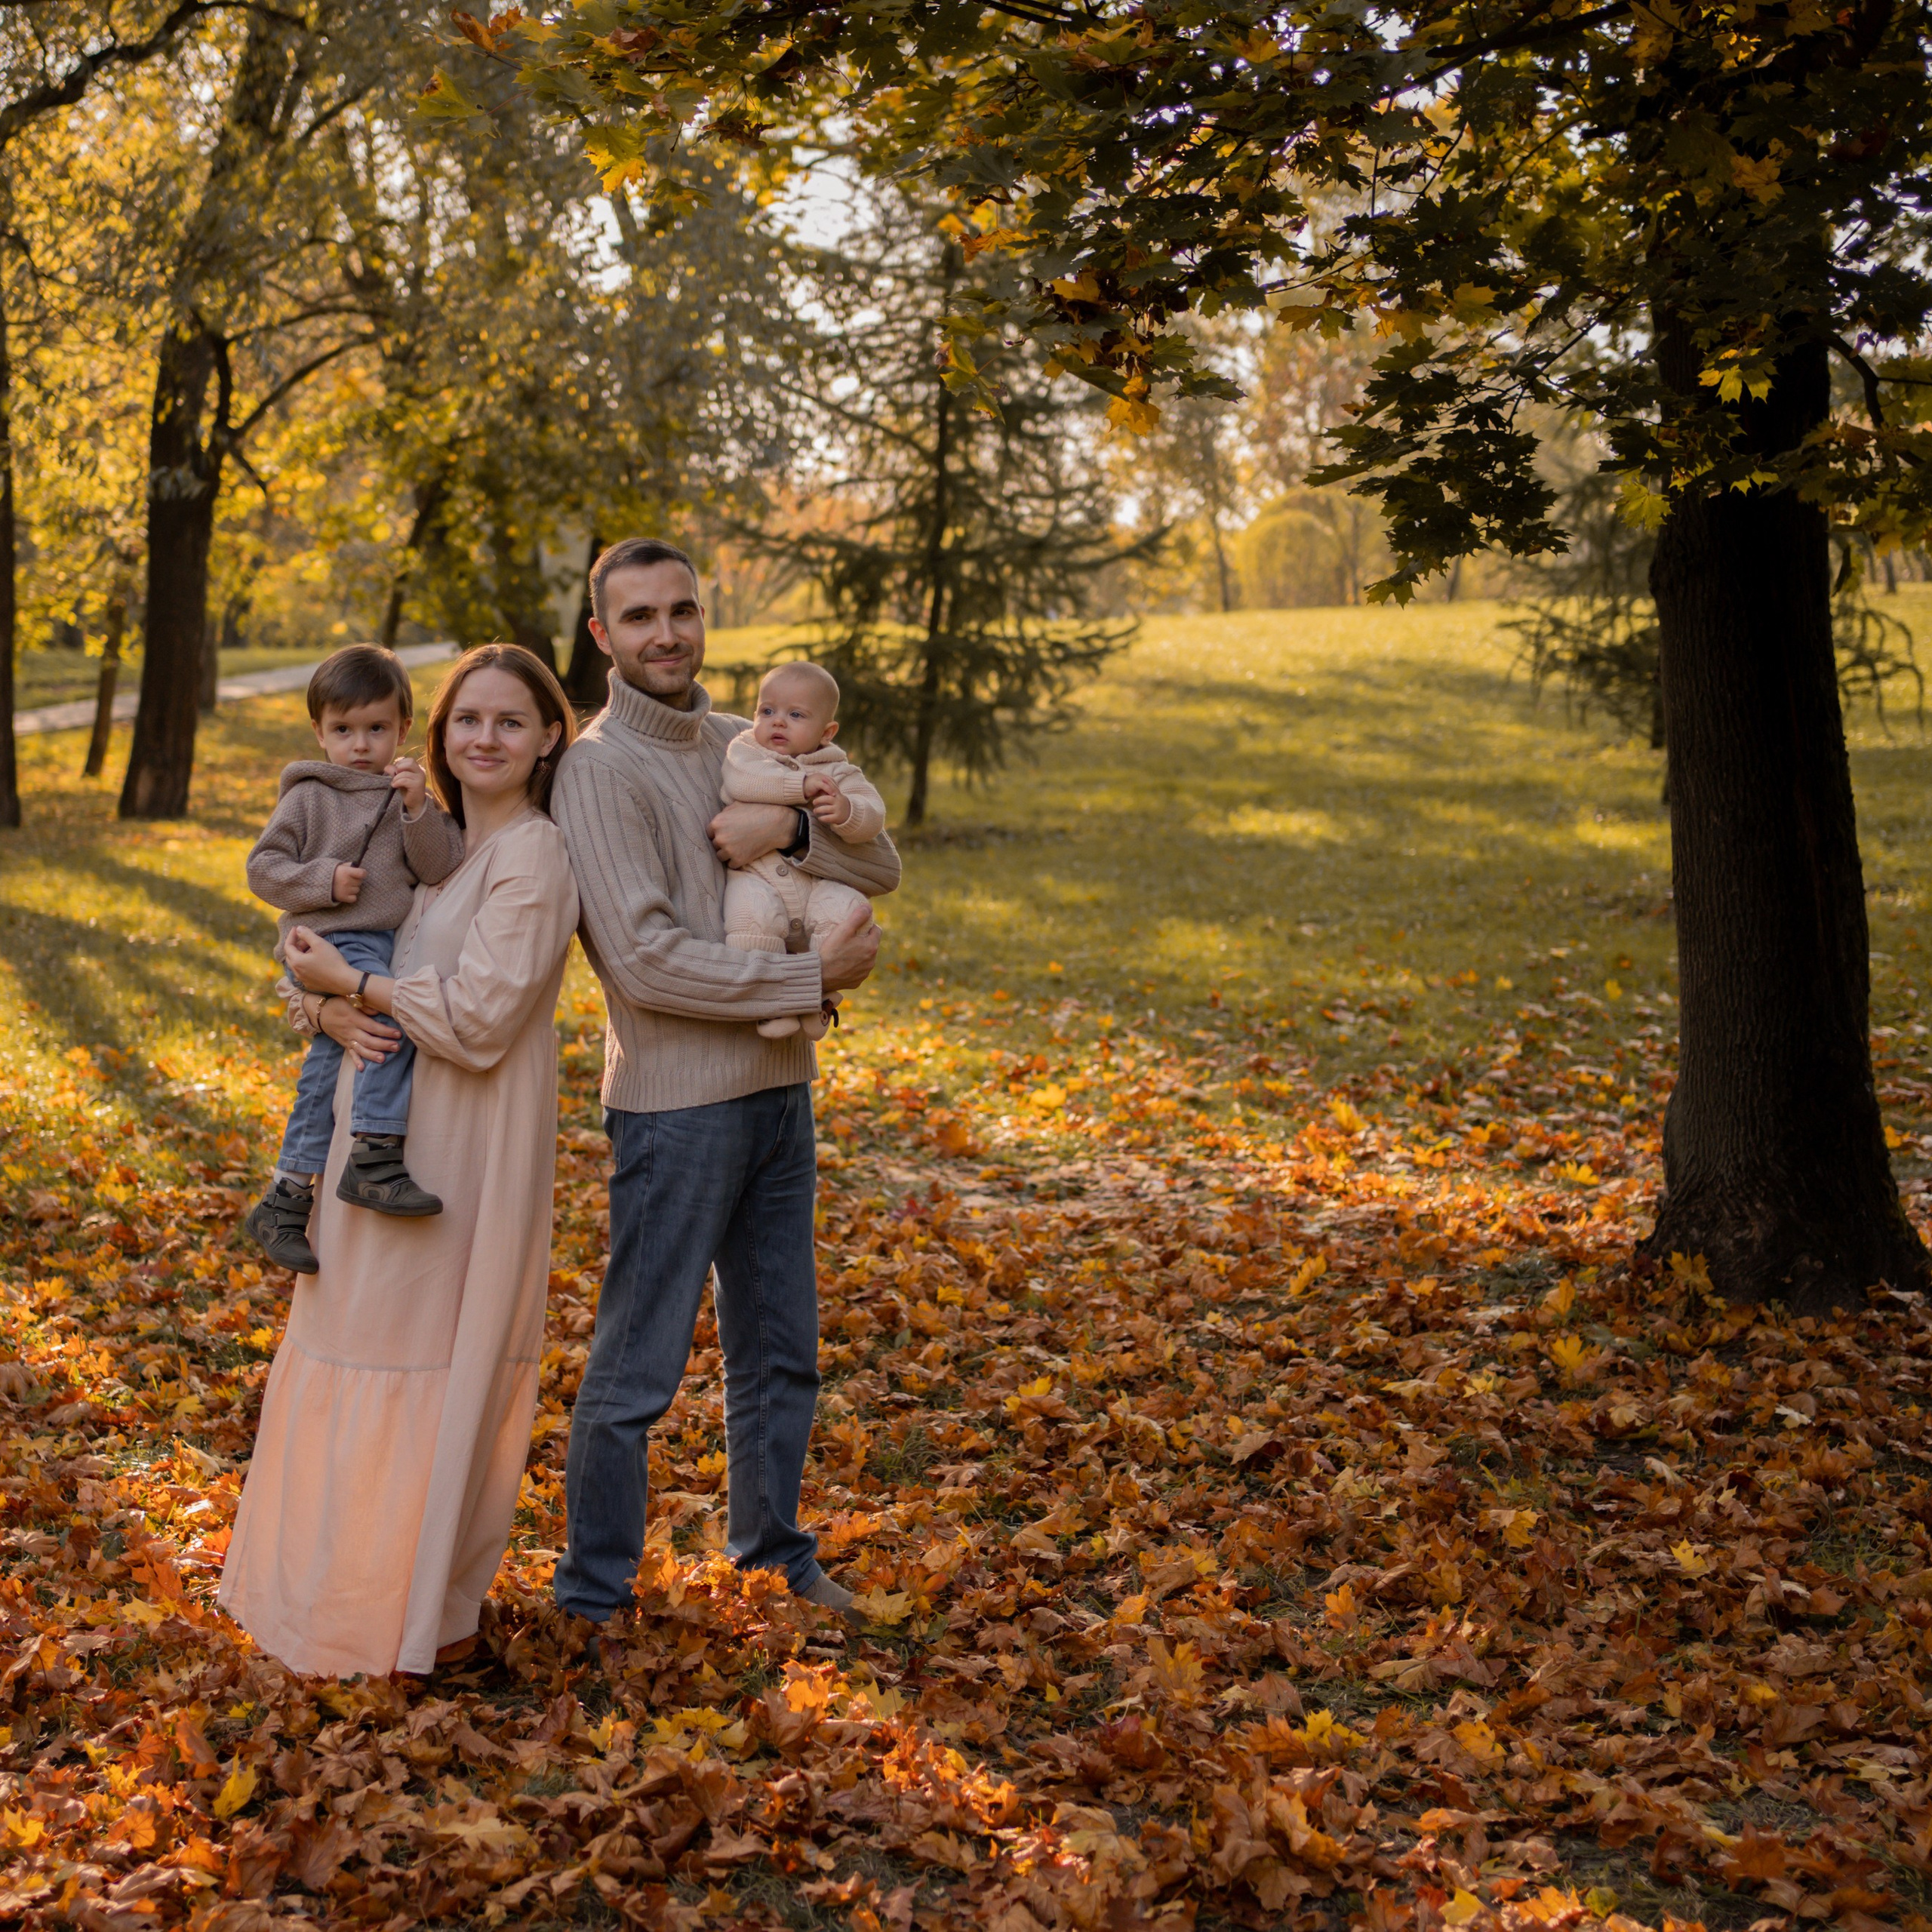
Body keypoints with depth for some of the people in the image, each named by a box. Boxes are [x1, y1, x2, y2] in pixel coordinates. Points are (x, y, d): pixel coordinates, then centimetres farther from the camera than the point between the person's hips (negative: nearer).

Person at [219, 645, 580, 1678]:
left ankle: (403, 1603, 18)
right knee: (355, 1341, 17)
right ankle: (338, 1574, 33)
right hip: (389, 1135, 8)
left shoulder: (533, 857, -15)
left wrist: (350, 982, -14)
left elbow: (480, 1021, -23)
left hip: (463, 1154, -8)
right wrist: (326, 1004, -10)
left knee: (431, 1360, 2)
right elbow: (318, 943, 13)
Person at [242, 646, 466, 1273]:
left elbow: (438, 868, 1)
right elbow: (263, 867, 3)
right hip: (329, 944, -4)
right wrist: (325, 881, -11)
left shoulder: (409, 796, 14)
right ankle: (375, 1158, -28)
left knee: (329, 1065, 2)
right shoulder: (309, 796, 6)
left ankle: (288, 1198, 11)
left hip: (390, 948, 4)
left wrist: (420, 809, -14)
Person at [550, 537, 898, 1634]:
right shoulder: (600, 771, -12)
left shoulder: (745, 745, 11)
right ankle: (595, 1593, 14)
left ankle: (771, 1543, 36)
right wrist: (814, 980, -16)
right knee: (639, 1367, -1)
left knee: (781, 1349, 18)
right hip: (676, 1102, -7)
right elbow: (648, 959, -21)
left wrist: (792, 827, -16)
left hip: (779, 1091, 7)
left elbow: (882, 870, 4)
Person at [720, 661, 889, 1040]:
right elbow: (743, 781, -14)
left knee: (847, 910, -27)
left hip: (820, 884, 2)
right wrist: (802, 785, -17)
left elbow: (873, 816, -1)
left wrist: (846, 812, -24)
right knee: (752, 914, -34)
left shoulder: (837, 772, 12)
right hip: (756, 877, -2)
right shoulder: (744, 750, 10)